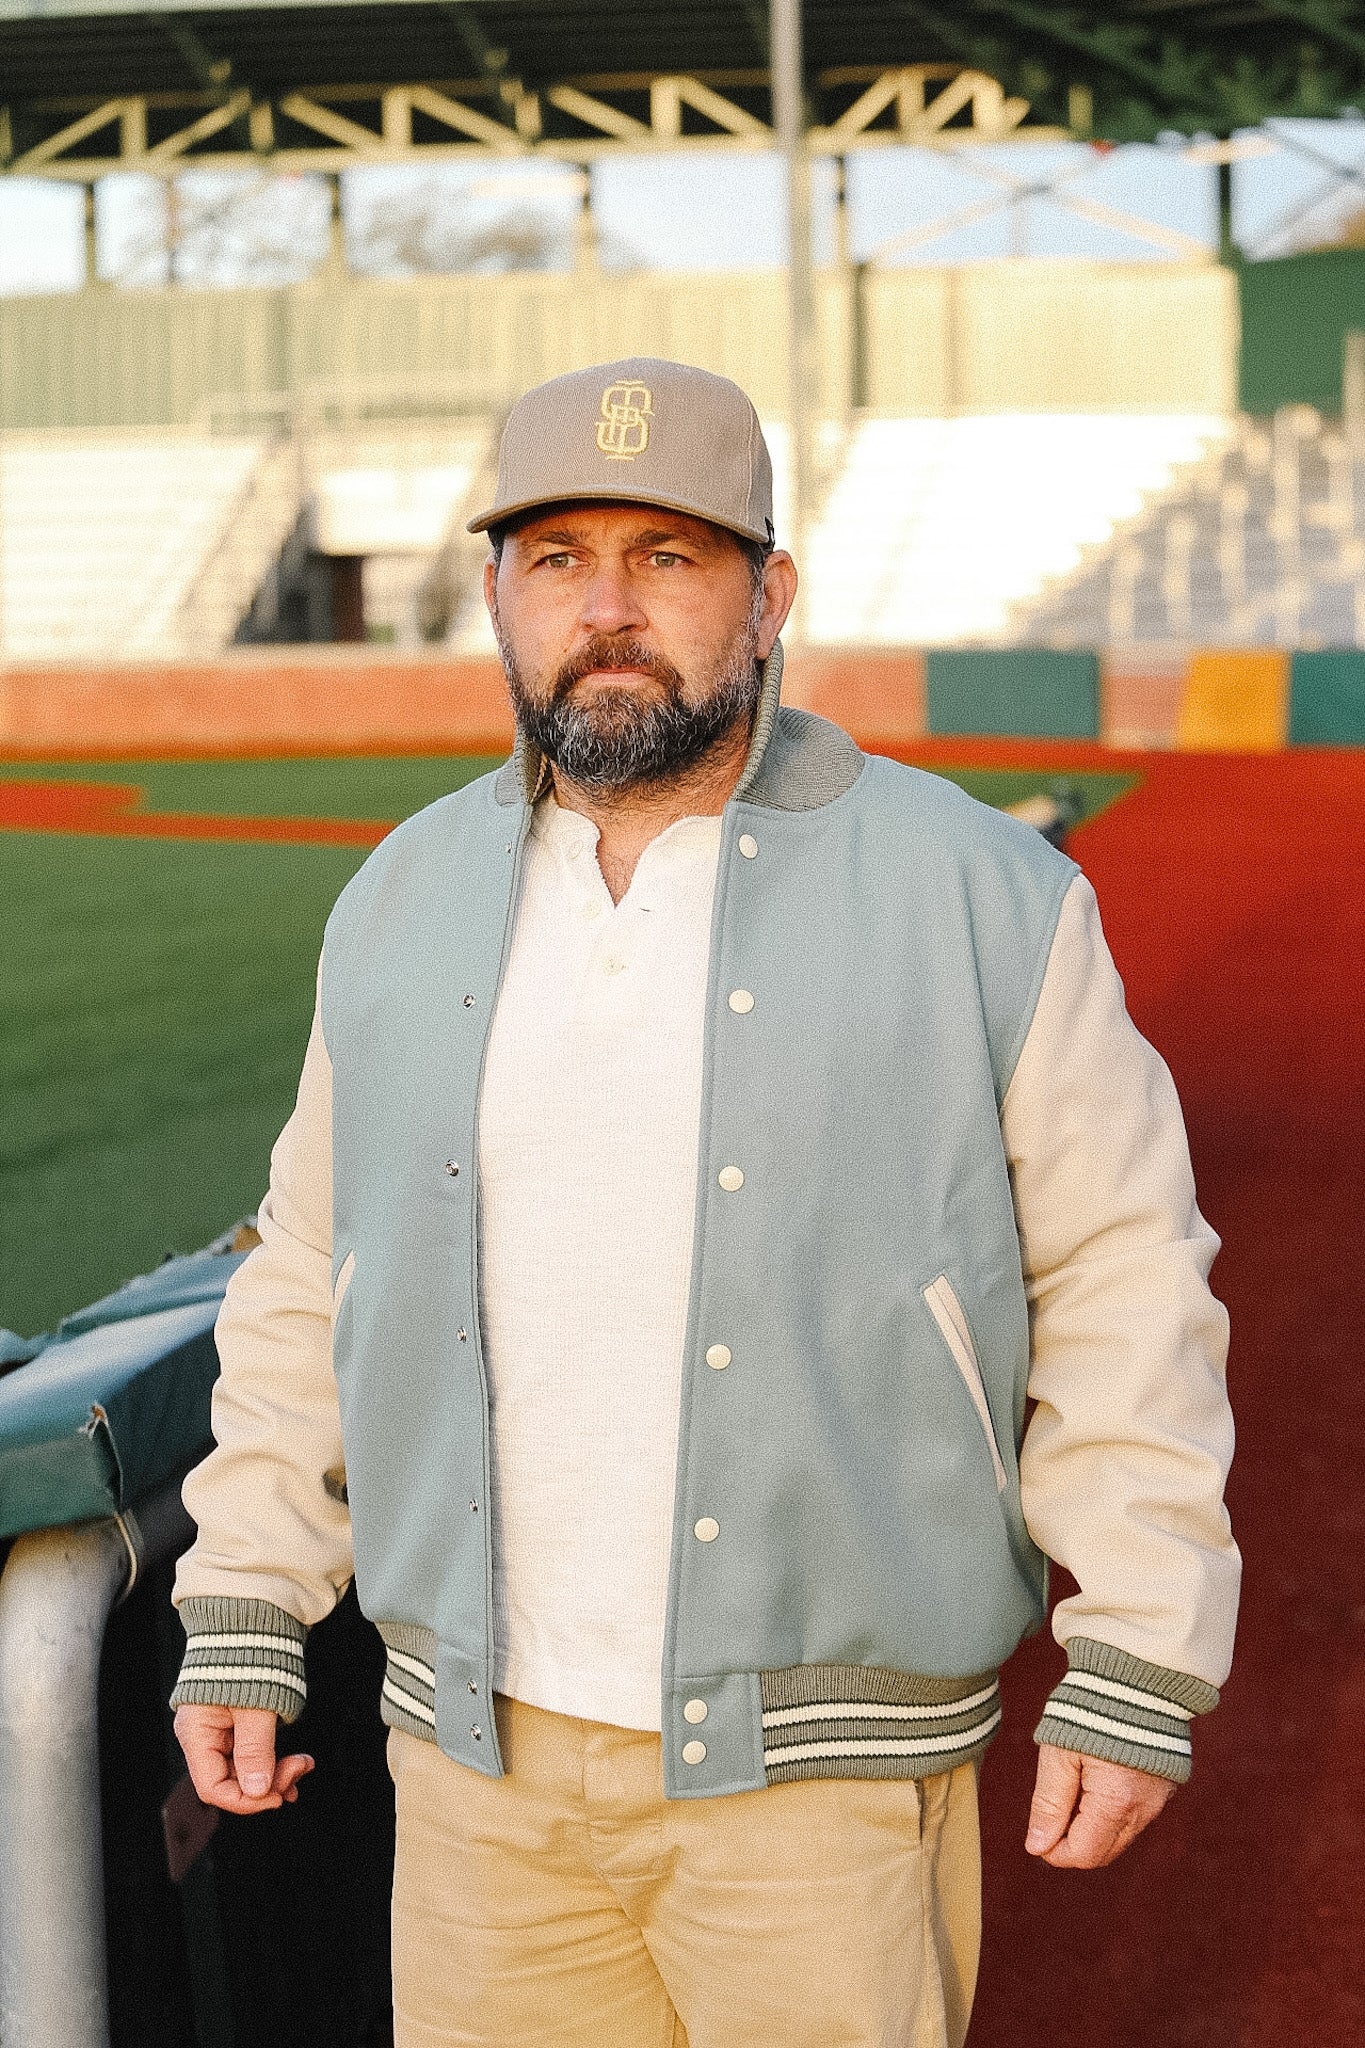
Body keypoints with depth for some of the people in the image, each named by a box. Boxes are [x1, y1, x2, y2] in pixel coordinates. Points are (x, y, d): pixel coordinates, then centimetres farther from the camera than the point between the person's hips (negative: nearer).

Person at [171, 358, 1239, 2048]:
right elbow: (316, 1279, 12)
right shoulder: (407, 906, 4)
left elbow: (1122, 1280, -6)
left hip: (817, 1766, -3)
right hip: (479, 1745, 4)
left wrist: (1137, 1675, -8)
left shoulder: (980, 897, -8)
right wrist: (241, 1618, 8)